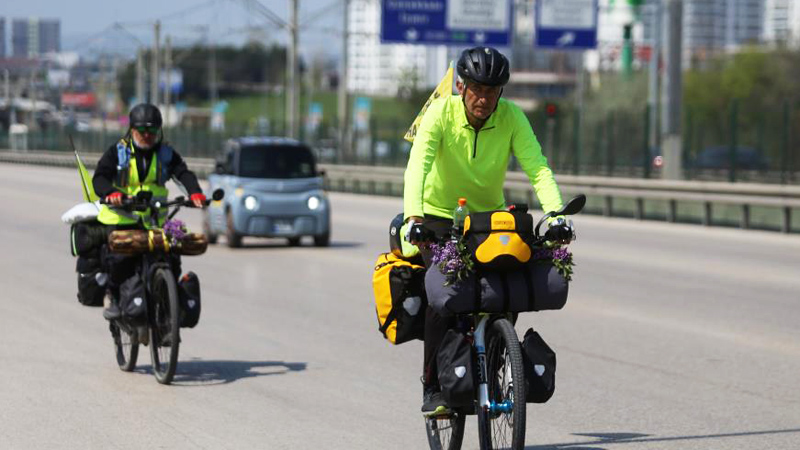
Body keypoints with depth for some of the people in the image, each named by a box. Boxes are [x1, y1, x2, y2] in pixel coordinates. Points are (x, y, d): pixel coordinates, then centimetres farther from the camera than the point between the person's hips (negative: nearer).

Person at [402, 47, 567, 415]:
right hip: (439, 217, -3)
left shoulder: (511, 116, -15)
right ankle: (434, 389, -12)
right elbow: (417, 166, -32)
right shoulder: (441, 112, -20)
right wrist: (413, 216, -48)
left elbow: (537, 167, -23)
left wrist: (556, 213, -40)